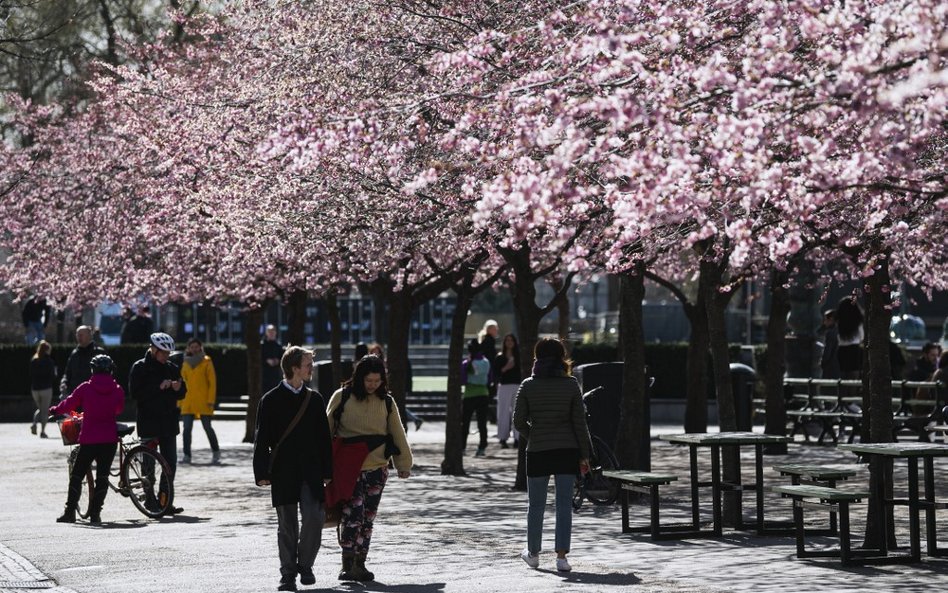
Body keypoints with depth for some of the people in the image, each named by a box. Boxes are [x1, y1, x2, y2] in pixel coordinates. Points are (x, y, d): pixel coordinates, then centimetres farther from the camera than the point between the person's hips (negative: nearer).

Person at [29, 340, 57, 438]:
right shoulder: (49, 361, -9)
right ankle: (42, 431, -3)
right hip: (46, 388, -4)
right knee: (45, 410, 3)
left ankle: (34, 424, -5)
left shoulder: (33, 361, 5)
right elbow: (52, 376, -8)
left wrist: (31, 388, 15)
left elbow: (30, 375, 8)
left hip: (35, 388, 4)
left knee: (40, 408, 20)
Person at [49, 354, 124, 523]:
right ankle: (95, 513, 2)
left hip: (88, 440, -1)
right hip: (109, 440, 1)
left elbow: (69, 404, 4)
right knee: (102, 476, 6)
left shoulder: (85, 388, -6)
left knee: (76, 476, 10)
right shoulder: (117, 390, -1)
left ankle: (70, 512, 7)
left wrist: (54, 410, 24)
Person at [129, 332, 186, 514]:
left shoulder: (172, 368, 11)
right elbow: (134, 393, -15)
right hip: (148, 422, -5)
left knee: (170, 463, 4)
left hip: (168, 423, 5)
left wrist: (178, 388, -7)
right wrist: (159, 388, -21)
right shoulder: (140, 367, -4)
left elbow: (182, 394, 16)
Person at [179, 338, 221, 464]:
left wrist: (211, 400, -10)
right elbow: (182, 383, 16)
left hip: (203, 402, -3)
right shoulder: (185, 363, 13)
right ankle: (187, 455, 3)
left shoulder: (206, 362, 1)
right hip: (188, 402, 3)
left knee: (207, 427, -1)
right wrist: (180, 402, 10)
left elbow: (212, 382, -2)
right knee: (187, 429, -3)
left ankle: (216, 453, 14)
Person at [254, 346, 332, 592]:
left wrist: (327, 471, 8)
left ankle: (305, 564, 8)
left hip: (311, 471, 2)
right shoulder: (271, 400, -1)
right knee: (287, 524, 2)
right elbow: (261, 439, -1)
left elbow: (324, 437, 12)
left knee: (313, 518, -11)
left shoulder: (314, 399, 9)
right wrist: (261, 473, -7)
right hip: (283, 472, -2)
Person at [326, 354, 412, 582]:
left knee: (368, 518, 8)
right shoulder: (342, 397, -2)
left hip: (377, 469, 4)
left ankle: (360, 564, 16)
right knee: (352, 515, -13)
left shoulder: (386, 402, 7)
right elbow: (327, 429, 4)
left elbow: (397, 433, 13)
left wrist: (404, 463, 11)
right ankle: (347, 564, -6)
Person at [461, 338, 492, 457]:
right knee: (482, 423, 4)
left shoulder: (466, 364, -10)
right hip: (484, 394, 4)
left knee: (464, 423, 6)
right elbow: (489, 381, 10)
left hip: (469, 396, -4)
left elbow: (462, 381, -11)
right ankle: (482, 447, 0)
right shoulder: (486, 362, 4)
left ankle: (462, 447, 5)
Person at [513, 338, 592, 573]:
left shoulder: (528, 386, -4)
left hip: (538, 451, 0)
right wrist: (584, 454, 2)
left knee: (536, 504, 13)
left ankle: (533, 554, 25)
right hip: (567, 450, 0)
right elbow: (579, 422, -4)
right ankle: (561, 556, -2)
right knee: (564, 505, 4)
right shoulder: (571, 384, -4)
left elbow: (519, 420, -3)